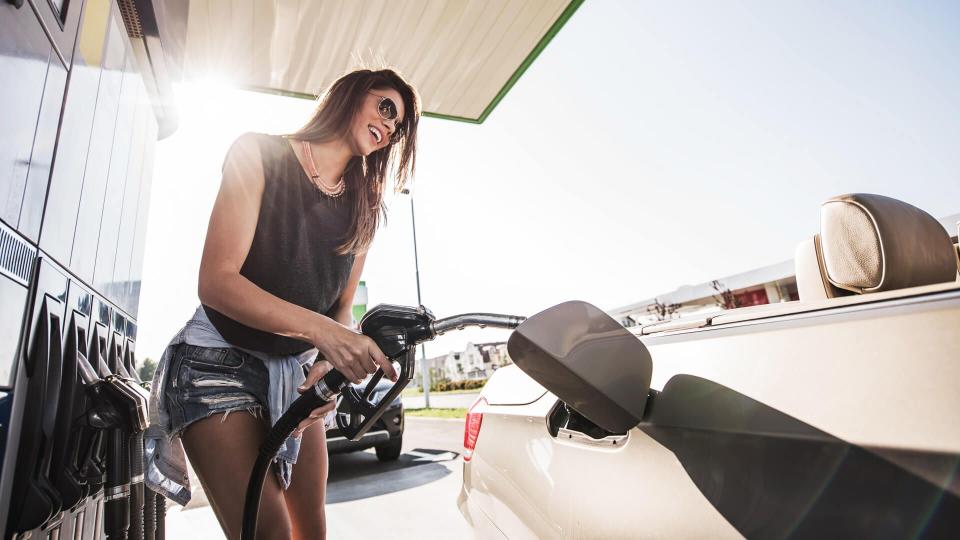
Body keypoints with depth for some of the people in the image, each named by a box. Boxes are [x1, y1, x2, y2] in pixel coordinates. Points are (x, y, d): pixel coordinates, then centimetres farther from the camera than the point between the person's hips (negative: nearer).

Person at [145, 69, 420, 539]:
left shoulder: (364, 209, 5)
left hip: (300, 370, 5)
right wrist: (320, 329, -33)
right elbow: (216, 281, -20)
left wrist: (328, 365, -17)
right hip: (222, 359, -4)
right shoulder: (259, 155, -9)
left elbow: (343, 307, 5)